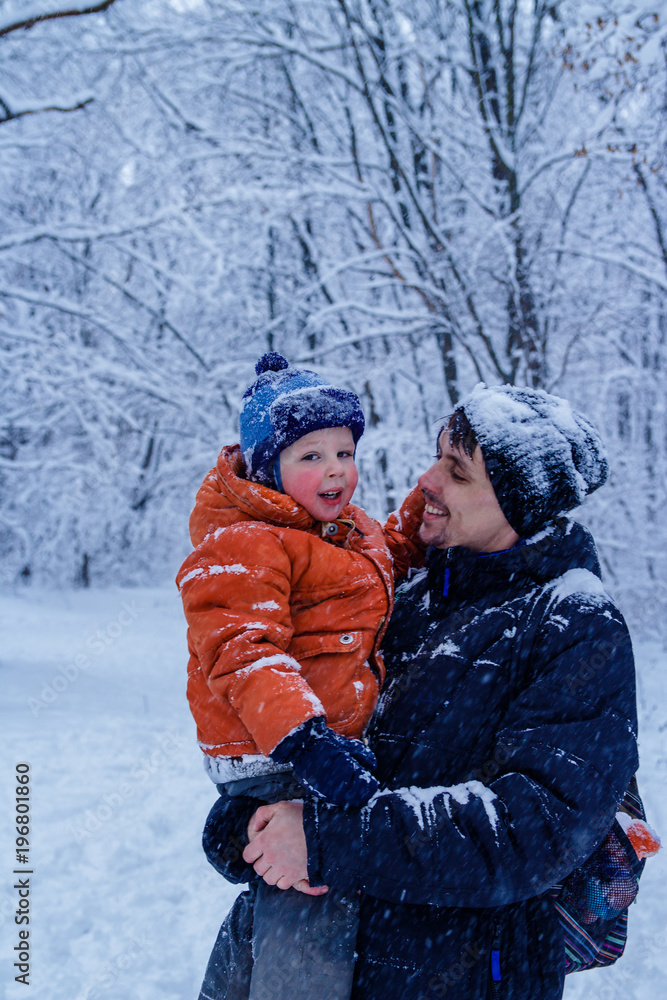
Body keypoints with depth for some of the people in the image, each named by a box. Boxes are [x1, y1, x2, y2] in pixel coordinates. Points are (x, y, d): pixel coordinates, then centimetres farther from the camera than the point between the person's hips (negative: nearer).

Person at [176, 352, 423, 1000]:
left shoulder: (355, 533, 16)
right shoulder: (242, 546, -15)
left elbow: (396, 552, 39)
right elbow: (242, 654, -27)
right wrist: (301, 737, -41)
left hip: (336, 737, 10)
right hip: (276, 756, -10)